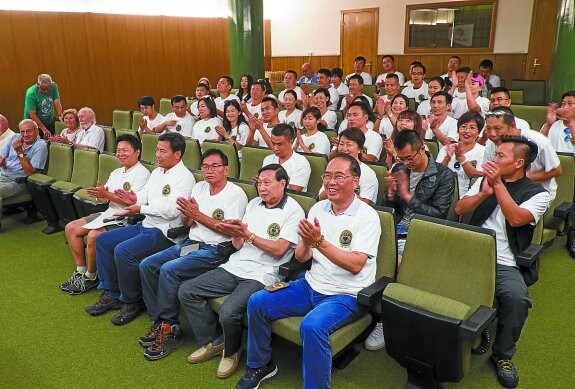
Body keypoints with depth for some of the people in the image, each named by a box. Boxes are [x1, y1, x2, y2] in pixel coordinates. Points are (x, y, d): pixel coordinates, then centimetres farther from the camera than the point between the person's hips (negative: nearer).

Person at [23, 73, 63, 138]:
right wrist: (44, 129, -25)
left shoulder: (53, 86, -11)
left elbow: (57, 102, -13)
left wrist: (59, 116, -31)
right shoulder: (31, 93, -23)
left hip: (50, 122, 4)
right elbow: (32, 115, -22)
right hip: (34, 124, -4)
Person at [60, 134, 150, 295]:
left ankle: (90, 277, -6)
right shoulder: (116, 173, 17)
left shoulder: (142, 173, -10)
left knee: (93, 236, -28)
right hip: (109, 213, 10)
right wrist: (99, 195, -11)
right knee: (71, 228, 5)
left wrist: (107, 194, -21)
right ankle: (81, 271, 10)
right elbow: (103, 200, 13)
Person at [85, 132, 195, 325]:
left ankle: (132, 302, -5)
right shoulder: (157, 172, 16)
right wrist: (134, 198, -9)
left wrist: (140, 209, -22)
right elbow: (144, 195, 13)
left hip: (165, 232, -10)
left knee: (123, 251, -27)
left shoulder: (184, 177, -14)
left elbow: (171, 210, -23)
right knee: (103, 240, 7)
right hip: (145, 226, 10)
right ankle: (111, 294, 14)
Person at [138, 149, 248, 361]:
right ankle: (158, 323, 2)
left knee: (168, 270, -25)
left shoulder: (236, 194, -8)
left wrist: (198, 214, -19)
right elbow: (187, 224, 14)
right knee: (146, 265, -5)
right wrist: (186, 214, -10)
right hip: (190, 243, 8)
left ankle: (170, 329, -10)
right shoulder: (199, 187, 13)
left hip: (215, 250, -8)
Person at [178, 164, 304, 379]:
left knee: (229, 311, -30)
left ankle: (232, 351, 5)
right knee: (186, 291, -2)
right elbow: (238, 245, 11)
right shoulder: (253, 204, 13)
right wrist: (235, 233, -11)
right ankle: (213, 341, 14)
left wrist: (247, 234, -16)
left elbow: (279, 250, -15)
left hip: (262, 274, -7)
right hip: (235, 267, 7)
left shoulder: (293, 211, -7)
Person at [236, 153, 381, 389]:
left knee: (312, 325, -33)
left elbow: (355, 265, -23)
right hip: (311, 286, 6)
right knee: (257, 303, -3)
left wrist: (319, 242, -30)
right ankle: (260, 365, 18)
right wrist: (306, 243, -20)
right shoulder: (318, 208, 4)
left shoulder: (367, 216, -13)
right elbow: (301, 258, 4)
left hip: (347, 295, -6)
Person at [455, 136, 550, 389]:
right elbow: (459, 209, 8)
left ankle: (503, 354, -5)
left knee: (517, 297, -32)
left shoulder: (538, 194, 3)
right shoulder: (484, 181, 17)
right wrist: (484, 193, -8)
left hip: (504, 264, -2)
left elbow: (516, 219, -15)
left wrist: (498, 184, -15)